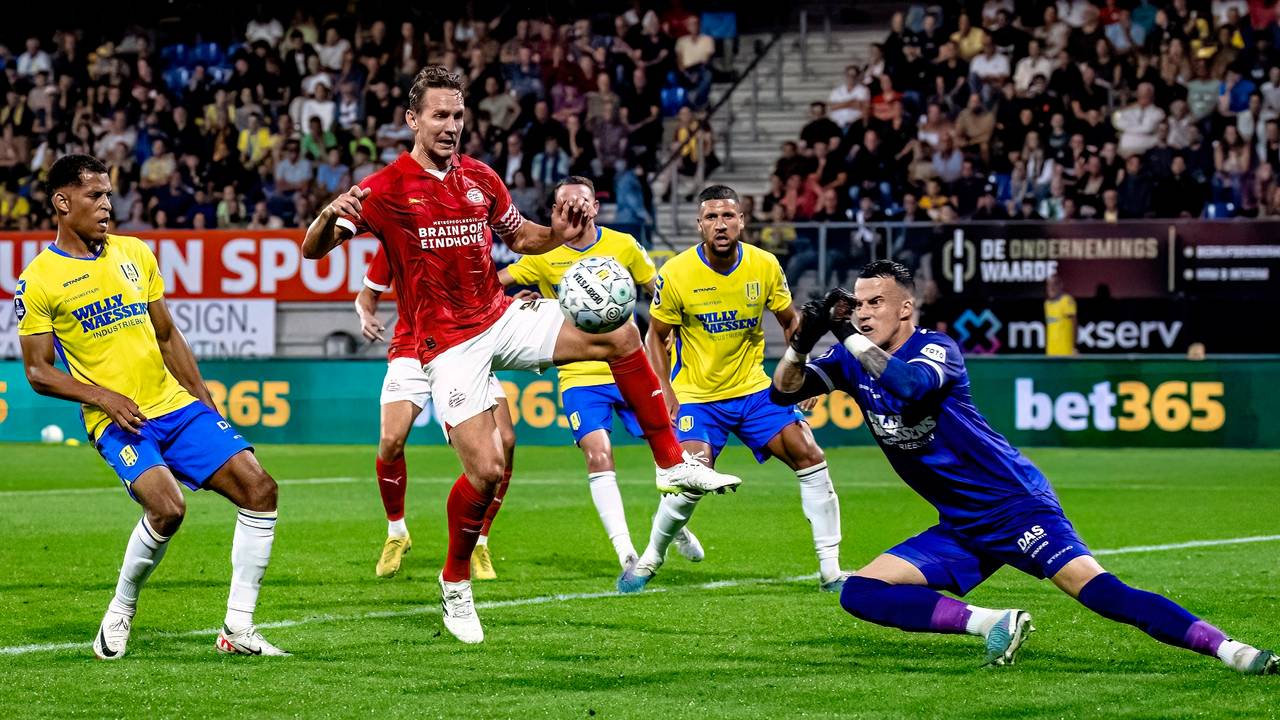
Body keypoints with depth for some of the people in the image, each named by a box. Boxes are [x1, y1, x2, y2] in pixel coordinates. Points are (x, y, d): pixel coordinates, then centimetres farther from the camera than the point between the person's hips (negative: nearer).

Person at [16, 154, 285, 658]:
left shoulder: (134, 253, 12)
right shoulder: (38, 281, -4)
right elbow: (38, 371, -4)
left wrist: (206, 403, 14)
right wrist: (104, 397, -17)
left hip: (177, 404, 6)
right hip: (116, 423, -6)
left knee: (259, 488, -8)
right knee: (166, 506, -29)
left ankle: (238, 628, -2)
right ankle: (119, 615, -3)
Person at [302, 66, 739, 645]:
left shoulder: (480, 179, 7)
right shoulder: (386, 188, -9)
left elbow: (520, 236, 23)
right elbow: (313, 249, -12)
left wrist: (559, 232, 0)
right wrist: (331, 214, -36)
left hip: (501, 319, 5)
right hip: (448, 342, -5)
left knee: (618, 333, -7)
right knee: (486, 470, -15)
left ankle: (672, 464, 2)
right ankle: (455, 584, 9)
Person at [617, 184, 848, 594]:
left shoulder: (766, 266, -6)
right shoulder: (677, 274, -13)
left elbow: (790, 320, 10)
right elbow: (656, 335, -1)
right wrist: (665, 393, -9)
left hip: (754, 390, 3)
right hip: (697, 395, -3)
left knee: (810, 457, -10)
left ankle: (830, 571, 0)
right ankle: (649, 560, 6)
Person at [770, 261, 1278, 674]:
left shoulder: (936, 348, -13)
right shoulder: (853, 360, 5)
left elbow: (911, 385, -35)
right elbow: (784, 391, -2)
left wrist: (850, 336, -31)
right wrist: (802, 341, -21)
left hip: (1016, 507, -7)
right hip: (959, 531, 7)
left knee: (1097, 590, -25)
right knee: (859, 594, -8)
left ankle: (1231, 651, -29)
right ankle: (991, 623, -16)